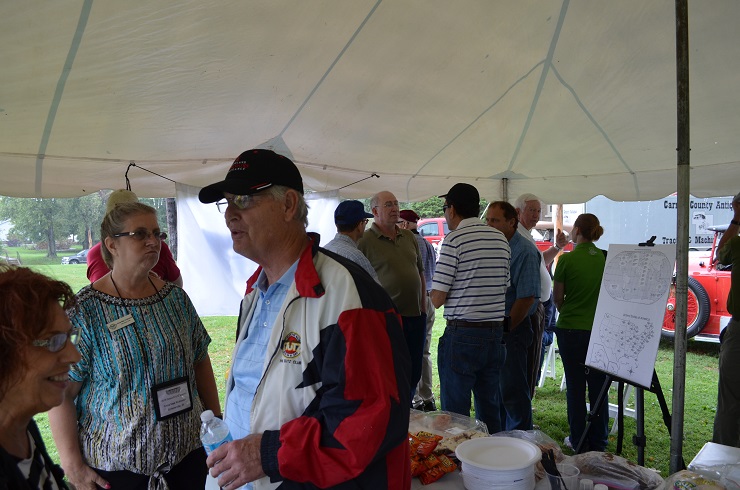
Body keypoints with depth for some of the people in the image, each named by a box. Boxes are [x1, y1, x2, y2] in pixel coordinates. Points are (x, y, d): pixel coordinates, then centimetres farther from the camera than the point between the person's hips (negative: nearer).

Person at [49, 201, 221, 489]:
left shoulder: (176, 298, 0)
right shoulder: (84, 311, -12)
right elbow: (61, 393, -11)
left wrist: (216, 419, 8)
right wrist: (73, 466, -12)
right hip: (115, 460, -3)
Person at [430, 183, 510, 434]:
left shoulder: (454, 239, -11)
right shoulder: (501, 239, 9)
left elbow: (437, 298, -12)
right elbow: (504, 287, 15)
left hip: (462, 334, -7)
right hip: (496, 331, 7)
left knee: (455, 413, 4)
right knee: (490, 409, 17)